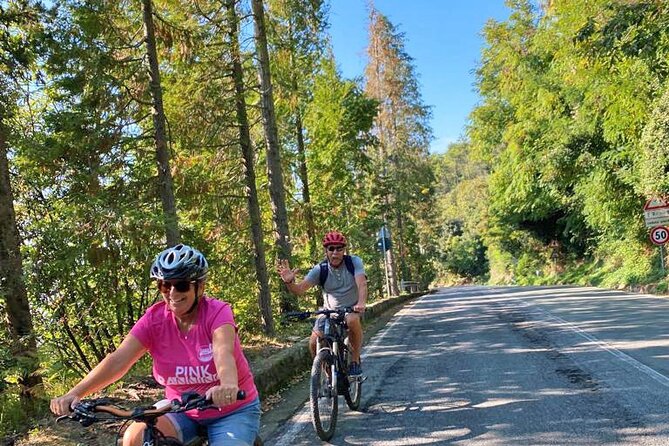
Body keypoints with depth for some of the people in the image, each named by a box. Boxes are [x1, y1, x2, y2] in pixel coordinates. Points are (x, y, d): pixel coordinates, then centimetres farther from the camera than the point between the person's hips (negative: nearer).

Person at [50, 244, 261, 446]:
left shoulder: (217, 312, -19)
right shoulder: (154, 319, -10)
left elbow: (223, 352, -38)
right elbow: (118, 359, -20)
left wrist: (228, 386, -59)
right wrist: (74, 394, -34)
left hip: (232, 410, -3)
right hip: (182, 412, 3)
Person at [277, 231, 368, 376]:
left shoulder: (354, 262, -14)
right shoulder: (320, 269, -12)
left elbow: (362, 284, -29)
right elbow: (300, 289, -21)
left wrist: (361, 303, -49)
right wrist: (289, 282, -44)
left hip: (352, 308, -2)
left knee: (352, 320, -38)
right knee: (314, 343, -16)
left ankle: (355, 360, -15)